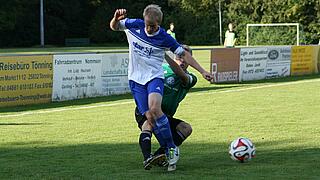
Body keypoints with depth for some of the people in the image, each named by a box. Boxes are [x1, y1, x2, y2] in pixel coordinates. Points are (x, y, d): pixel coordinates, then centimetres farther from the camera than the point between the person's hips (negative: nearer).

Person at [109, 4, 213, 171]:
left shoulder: (164, 38, -8)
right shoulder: (134, 25, -3)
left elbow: (184, 54, 0)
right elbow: (114, 27, 11)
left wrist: (202, 71, -3)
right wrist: (116, 18, -13)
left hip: (154, 76, -2)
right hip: (136, 79, 2)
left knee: (154, 109, -27)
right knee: (149, 117, -12)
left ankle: (171, 148, -13)